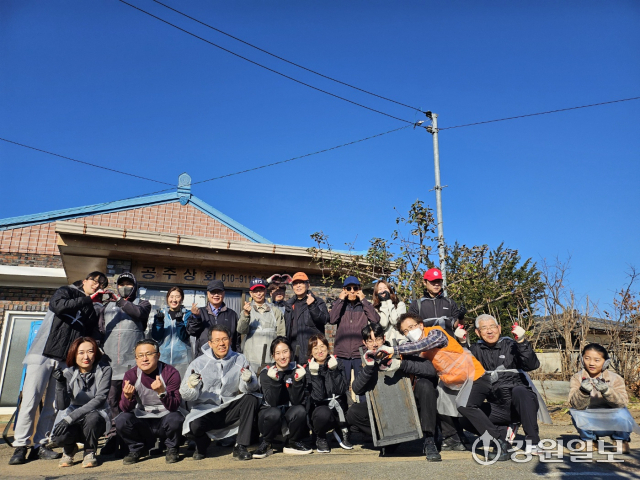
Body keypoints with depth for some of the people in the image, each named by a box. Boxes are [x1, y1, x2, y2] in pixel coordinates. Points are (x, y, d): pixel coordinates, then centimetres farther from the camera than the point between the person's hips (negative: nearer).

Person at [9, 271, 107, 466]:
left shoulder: (94, 309, 13)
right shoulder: (66, 291, 5)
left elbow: (92, 337, 3)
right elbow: (57, 305, -17)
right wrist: (87, 299, -17)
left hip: (66, 361, 3)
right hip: (44, 354, -3)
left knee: (53, 406, 3)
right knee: (30, 401, -4)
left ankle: (39, 446, 12)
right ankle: (20, 446, 5)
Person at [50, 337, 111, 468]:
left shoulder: (104, 371, -12)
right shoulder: (68, 373, -8)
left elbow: (100, 399, -21)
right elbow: (62, 406, -17)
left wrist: (70, 418, -29)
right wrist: (60, 383, -34)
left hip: (97, 417, -1)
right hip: (72, 419, 2)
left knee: (92, 417, -36)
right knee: (59, 437, -30)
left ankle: (90, 452, -4)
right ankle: (69, 450, 10)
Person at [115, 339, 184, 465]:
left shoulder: (171, 373, -14)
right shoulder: (131, 375, -6)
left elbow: (174, 407, -21)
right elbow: (125, 409, -10)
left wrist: (162, 392, -40)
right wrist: (128, 397, -32)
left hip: (165, 419, -2)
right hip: (142, 423, 2)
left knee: (176, 419, -33)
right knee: (121, 420, -24)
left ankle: (172, 449, 1)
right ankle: (137, 449, 6)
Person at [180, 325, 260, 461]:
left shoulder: (240, 360, 1)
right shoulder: (199, 363, -4)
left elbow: (251, 389, -2)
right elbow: (186, 396, -8)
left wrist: (247, 381, -25)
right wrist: (191, 387, -31)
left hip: (231, 410, 2)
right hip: (205, 411, -1)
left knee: (251, 400, -23)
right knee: (194, 425, -31)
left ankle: (241, 446, -11)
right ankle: (202, 444, 8)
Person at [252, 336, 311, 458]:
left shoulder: (297, 370, -5)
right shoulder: (266, 373, -10)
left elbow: (297, 401, -13)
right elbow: (272, 402, -21)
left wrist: (297, 381, -28)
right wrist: (275, 380, -33)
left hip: (290, 417, 2)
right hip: (268, 415, -2)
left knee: (300, 410, -30)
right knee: (274, 413, -34)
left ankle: (292, 443, -2)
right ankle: (265, 444, -5)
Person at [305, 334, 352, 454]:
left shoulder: (337, 363, 0)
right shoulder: (309, 369, -7)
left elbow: (342, 390, -12)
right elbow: (318, 397, -18)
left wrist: (334, 371, -21)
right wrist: (315, 374, -26)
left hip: (338, 412, 3)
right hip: (318, 409, -3)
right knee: (323, 413, -34)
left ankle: (342, 431, 4)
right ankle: (320, 438, 1)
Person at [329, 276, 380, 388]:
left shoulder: (364, 305, 7)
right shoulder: (340, 305, 8)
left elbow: (375, 319, -12)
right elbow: (332, 320, -11)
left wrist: (363, 300, -8)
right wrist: (340, 300, -8)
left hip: (361, 353, 0)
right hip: (342, 353, 1)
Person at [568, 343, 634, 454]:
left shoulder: (615, 379, -6)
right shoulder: (577, 378, -8)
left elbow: (622, 402, -21)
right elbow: (576, 404, -21)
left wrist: (606, 391, -39)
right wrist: (583, 391, -41)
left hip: (610, 423, 0)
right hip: (589, 423, 0)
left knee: (622, 413, -28)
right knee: (576, 413, -28)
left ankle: (621, 440, 8)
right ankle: (589, 439, 6)